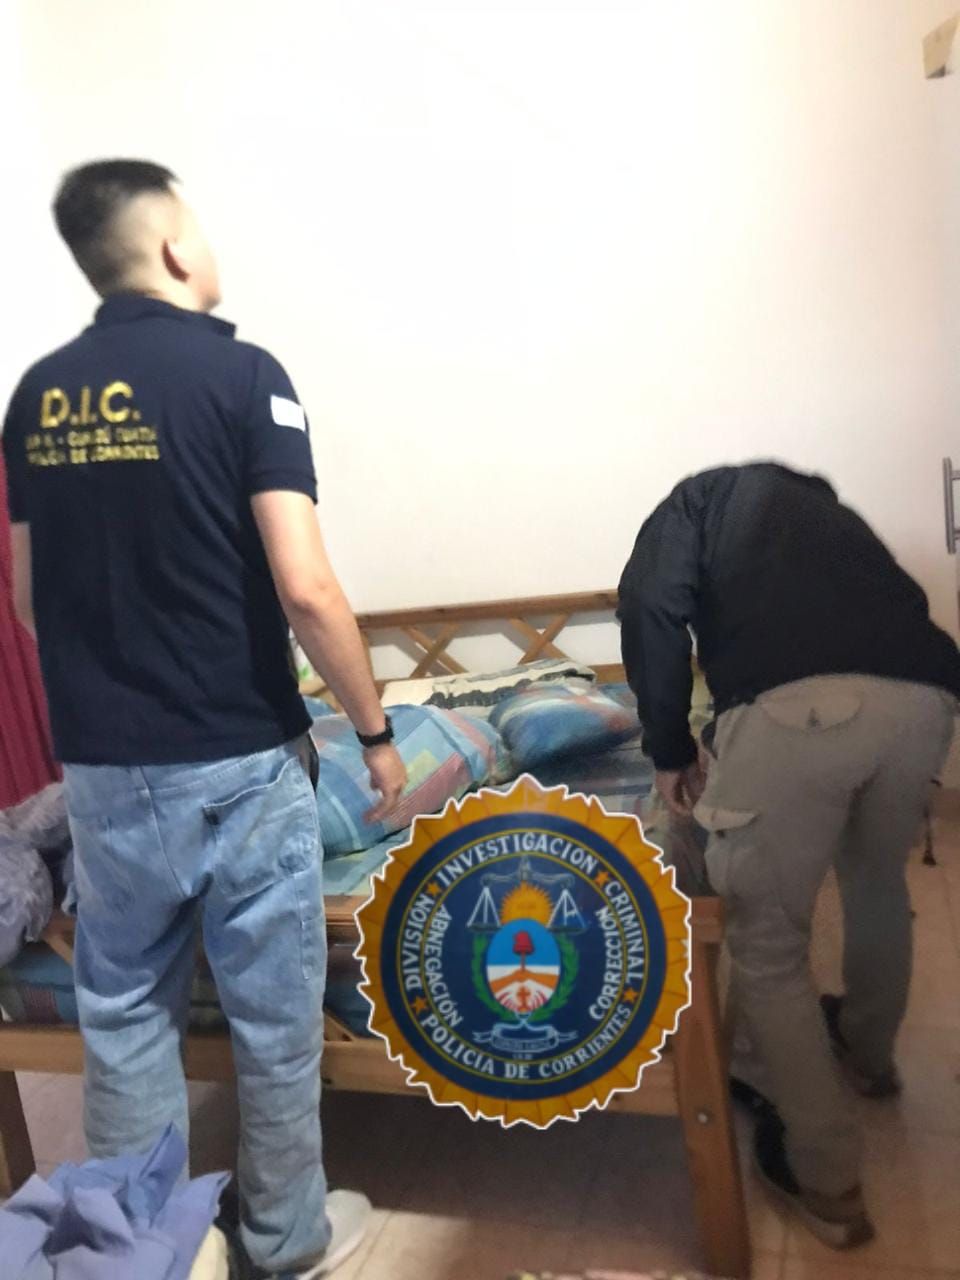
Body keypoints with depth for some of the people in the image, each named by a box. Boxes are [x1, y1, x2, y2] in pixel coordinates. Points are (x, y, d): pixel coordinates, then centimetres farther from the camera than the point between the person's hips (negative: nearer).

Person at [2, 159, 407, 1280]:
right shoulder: (240, 372, -11)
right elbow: (304, 590, -18)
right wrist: (374, 731, -6)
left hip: (99, 767, 5)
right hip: (239, 761, -5)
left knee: (124, 1014, 18)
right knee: (274, 1012, 14)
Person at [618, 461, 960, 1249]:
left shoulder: (703, 497, 26)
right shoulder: (830, 511, 39)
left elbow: (653, 603, 6)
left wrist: (672, 751, 14)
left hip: (795, 707, -5)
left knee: (768, 946, 14)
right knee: (880, 883, 34)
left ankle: (825, 1180, 22)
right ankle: (869, 1050, 56)